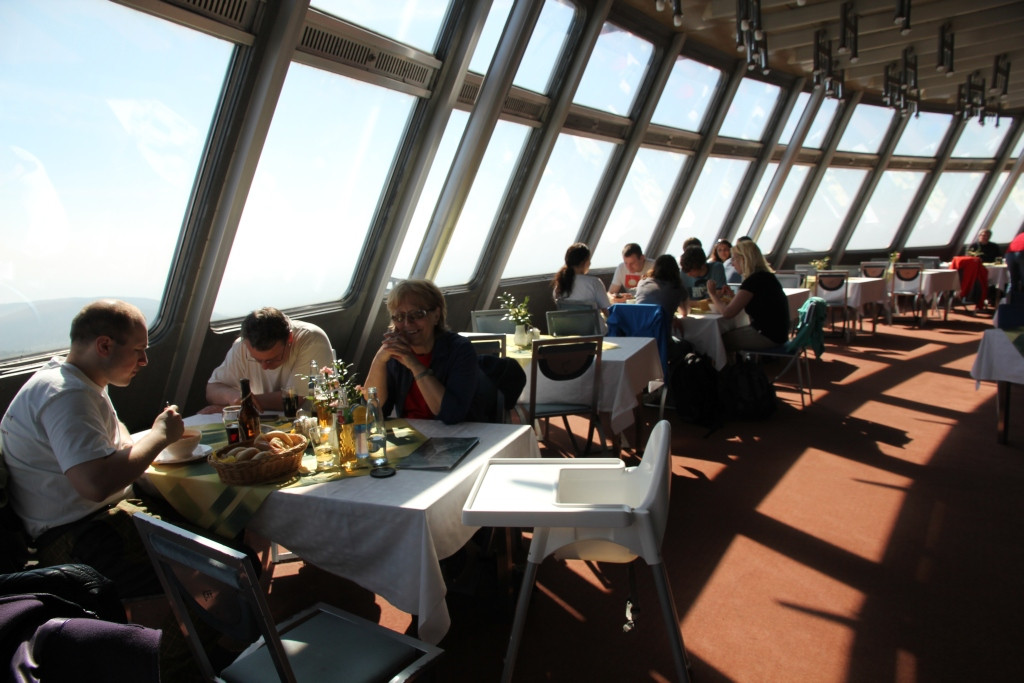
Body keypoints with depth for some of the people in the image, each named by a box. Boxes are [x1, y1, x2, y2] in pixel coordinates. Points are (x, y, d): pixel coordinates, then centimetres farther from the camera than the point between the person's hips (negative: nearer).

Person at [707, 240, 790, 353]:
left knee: (722, 340, -2)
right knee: (730, 334, 18)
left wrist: (712, 294, -8)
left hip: (768, 336, -10)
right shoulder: (766, 276, 12)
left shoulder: (754, 280, -19)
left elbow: (727, 312, -22)